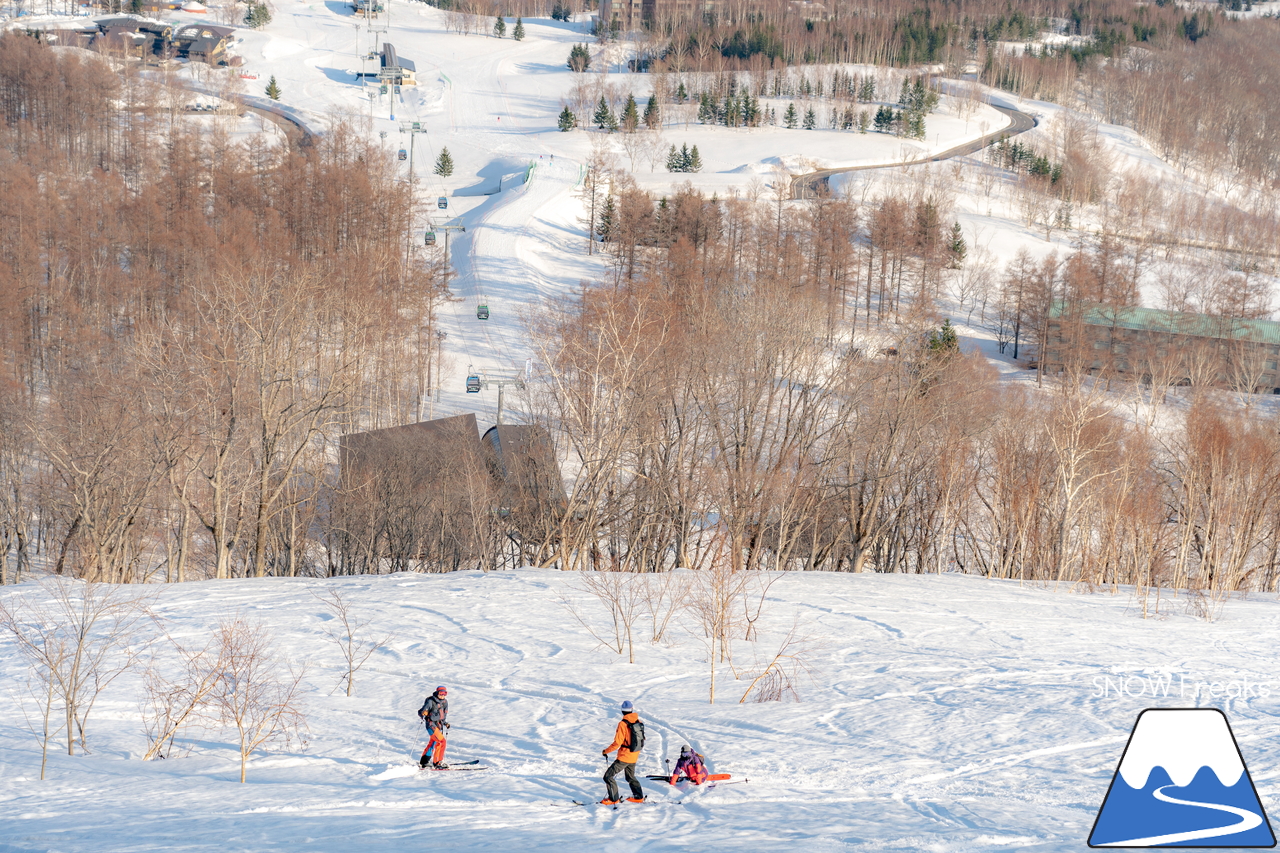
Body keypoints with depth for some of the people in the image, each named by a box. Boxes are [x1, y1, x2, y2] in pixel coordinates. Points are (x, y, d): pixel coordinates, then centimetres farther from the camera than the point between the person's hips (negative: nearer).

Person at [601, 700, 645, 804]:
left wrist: (606, 751, -8)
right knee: (630, 777, 28)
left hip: (624, 756, -7)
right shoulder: (638, 722, 0)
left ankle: (614, 799, 4)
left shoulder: (623, 724, -21)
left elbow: (617, 743, -22)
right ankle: (638, 797, 32)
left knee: (608, 776, 2)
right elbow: (641, 738, 11)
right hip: (634, 756, 7)